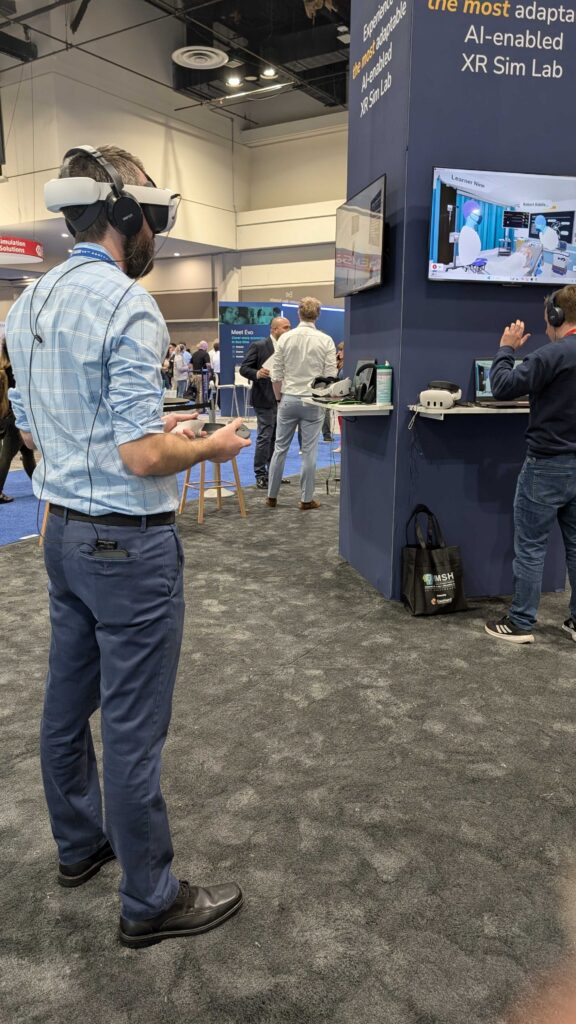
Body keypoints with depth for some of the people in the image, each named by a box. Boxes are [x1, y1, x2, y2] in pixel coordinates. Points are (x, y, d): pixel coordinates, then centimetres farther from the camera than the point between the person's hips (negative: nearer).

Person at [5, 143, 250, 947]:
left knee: (67, 702, 20)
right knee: (133, 726, 3)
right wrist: (213, 445, -5)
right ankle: (150, 901, 22)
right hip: (128, 544, -9)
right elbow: (142, 458, -24)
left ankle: (79, 844, 41)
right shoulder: (127, 306, -19)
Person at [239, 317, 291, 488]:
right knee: (264, 437, -5)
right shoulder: (258, 346, -5)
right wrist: (257, 373, -27)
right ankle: (260, 475, 3)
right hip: (265, 399, -6)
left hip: (283, 399, 6)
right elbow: (244, 368, -8)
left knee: (277, 438, 11)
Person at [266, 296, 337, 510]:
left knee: (280, 448, 10)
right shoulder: (326, 340, -6)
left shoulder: (285, 338, -1)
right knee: (309, 451, 5)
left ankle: (271, 496, 17)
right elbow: (330, 376, -5)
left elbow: (276, 375, 0)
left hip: (288, 399, 2)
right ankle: (307, 499, 11)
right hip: (313, 401, -2)